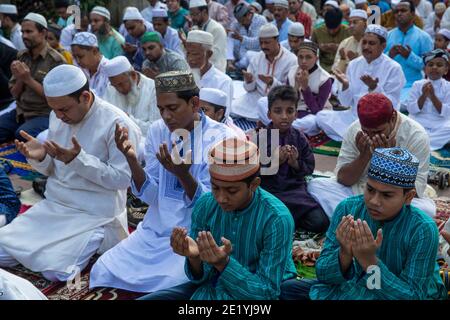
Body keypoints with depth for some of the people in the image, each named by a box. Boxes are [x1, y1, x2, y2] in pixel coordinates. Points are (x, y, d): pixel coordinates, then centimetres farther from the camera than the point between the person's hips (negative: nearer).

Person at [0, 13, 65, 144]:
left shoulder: (56, 60, -9)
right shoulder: (21, 56, 9)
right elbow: (14, 94, 10)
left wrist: (29, 79, -18)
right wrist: (20, 79, -11)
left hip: (44, 115, -5)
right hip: (20, 113, 6)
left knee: (21, 134, -32)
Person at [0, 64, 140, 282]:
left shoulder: (117, 124, -18)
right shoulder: (58, 116, 4)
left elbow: (122, 179, -18)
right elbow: (52, 169, 12)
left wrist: (78, 159, -27)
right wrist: (40, 157, -12)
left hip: (94, 214, -7)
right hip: (53, 205, 7)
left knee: (55, 269, -20)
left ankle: (96, 239, 9)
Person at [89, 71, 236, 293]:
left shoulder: (222, 138, -14)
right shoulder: (157, 131, 0)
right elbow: (152, 196, -1)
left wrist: (183, 174, -34)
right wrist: (131, 159, -18)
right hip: (156, 230, 5)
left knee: (170, 285, -26)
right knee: (104, 271, -8)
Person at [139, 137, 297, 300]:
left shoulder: (276, 219, -25)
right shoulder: (204, 206, -11)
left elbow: (267, 292, -22)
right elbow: (201, 277, -5)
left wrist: (223, 263, -35)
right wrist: (194, 257, -28)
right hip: (214, 286, 4)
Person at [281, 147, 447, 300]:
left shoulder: (423, 230, -23)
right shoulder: (347, 208, -14)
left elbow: (413, 296, -24)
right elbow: (322, 273, -11)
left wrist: (369, 260, -35)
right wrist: (345, 254, -32)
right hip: (354, 288, 3)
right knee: (288, 289, -11)